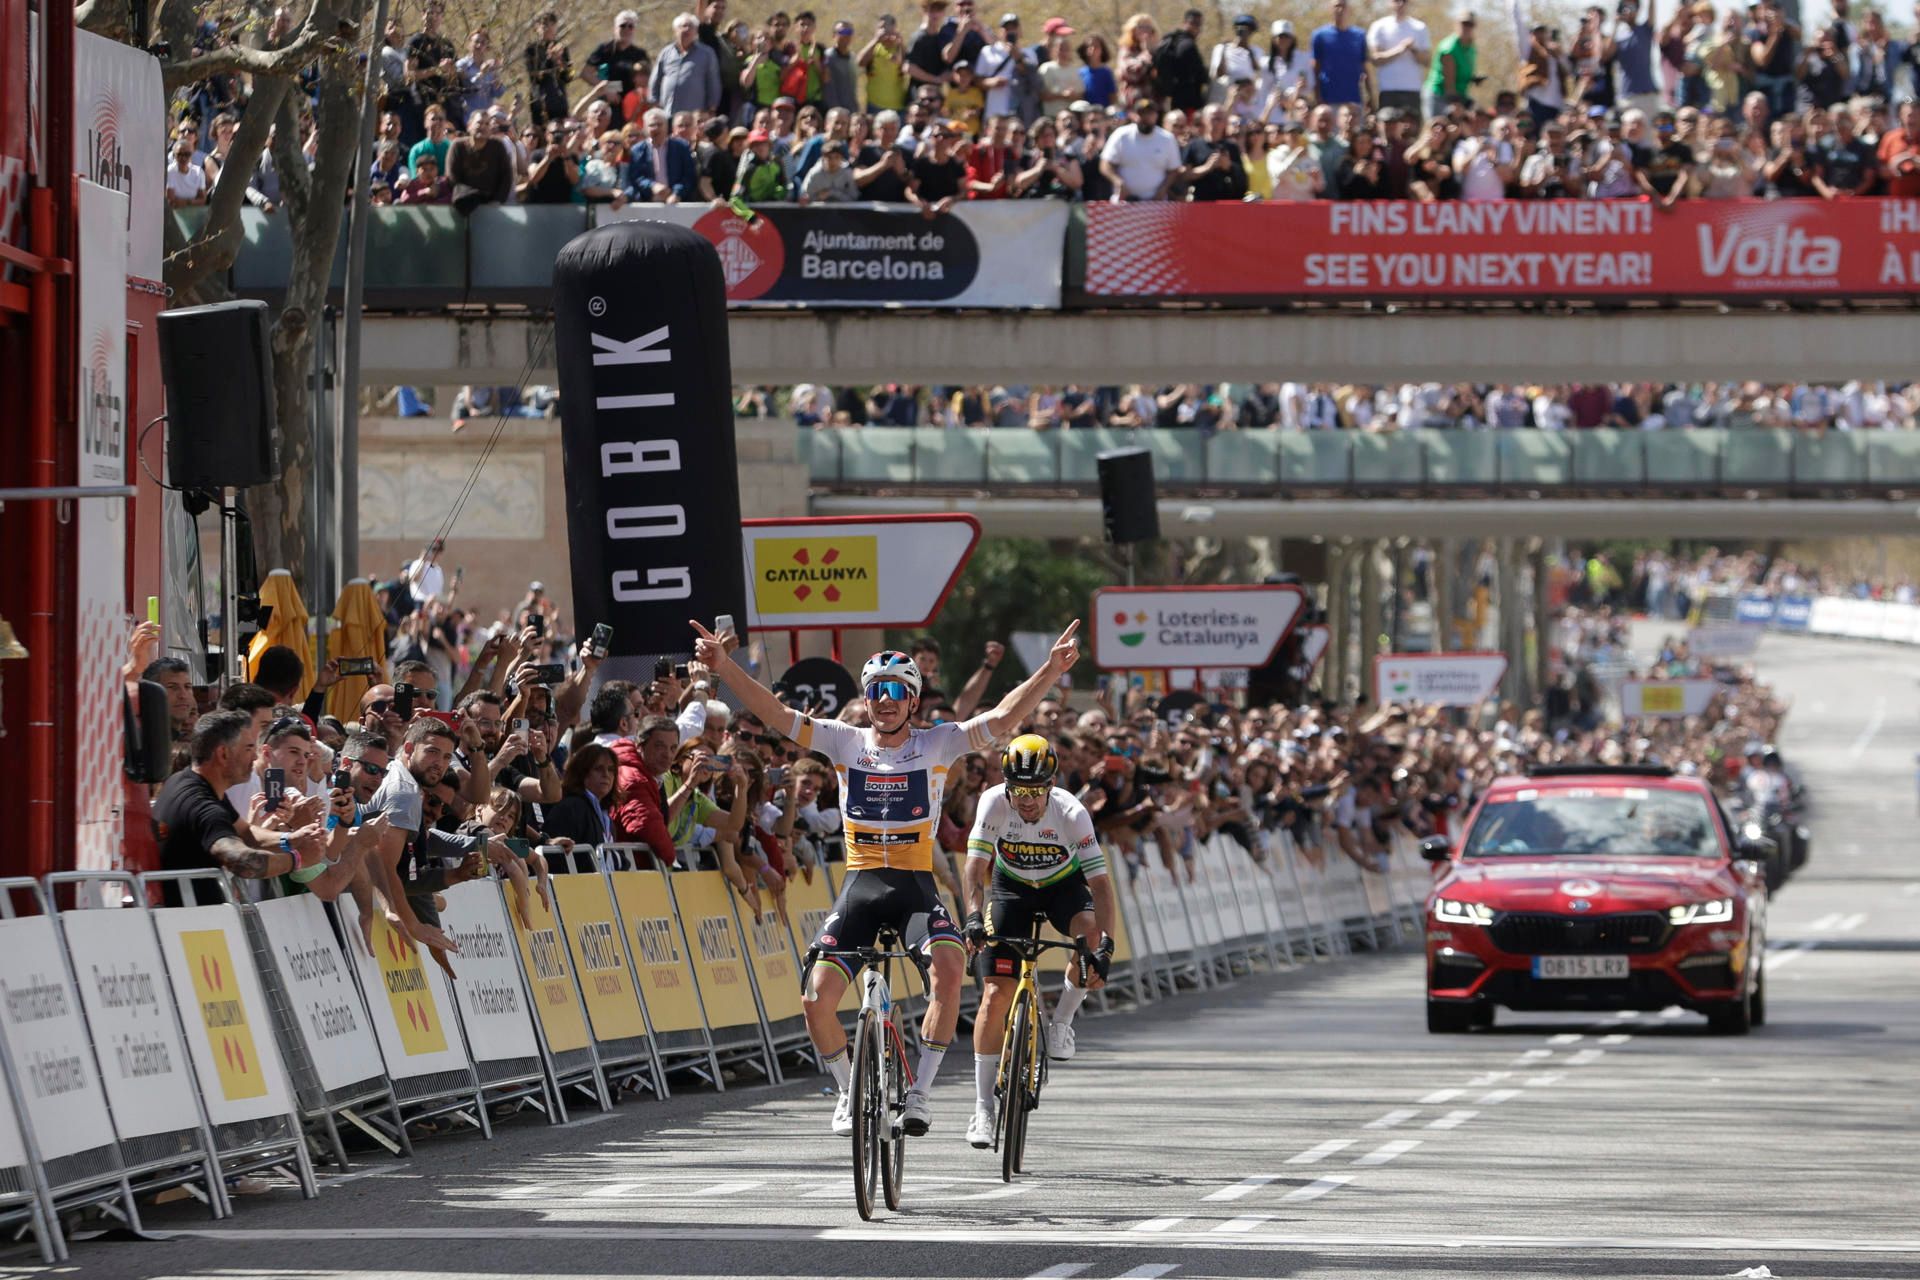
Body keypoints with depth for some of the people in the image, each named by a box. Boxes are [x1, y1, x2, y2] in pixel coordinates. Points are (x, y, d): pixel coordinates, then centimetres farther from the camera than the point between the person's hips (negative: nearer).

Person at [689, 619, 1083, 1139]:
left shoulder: (937, 744, 2)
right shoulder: (845, 743, 4)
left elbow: (1002, 719, -8)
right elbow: (777, 715, -3)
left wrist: (1050, 672, -22)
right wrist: (725, 667, -15)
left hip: (916, 886, -1)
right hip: (859, 885, 1)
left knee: (949, 966, -29)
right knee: (818, 998, -12)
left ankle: (919, 1092, -18)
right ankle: (849, 1092, 16)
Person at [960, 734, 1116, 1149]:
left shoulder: (1071, 814, -31)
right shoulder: (994, 803, -28)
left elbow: (1100, 883, -34)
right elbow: (975, 868, -33)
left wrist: (1104, 946, -46)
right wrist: (974, 916, -52)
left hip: (1064, 885, 0)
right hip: (1011, 886, 0)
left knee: (1091, 933, -34)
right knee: (996, 994, -12)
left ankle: (1061, 1021, -7)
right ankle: (983, 1108, -5)